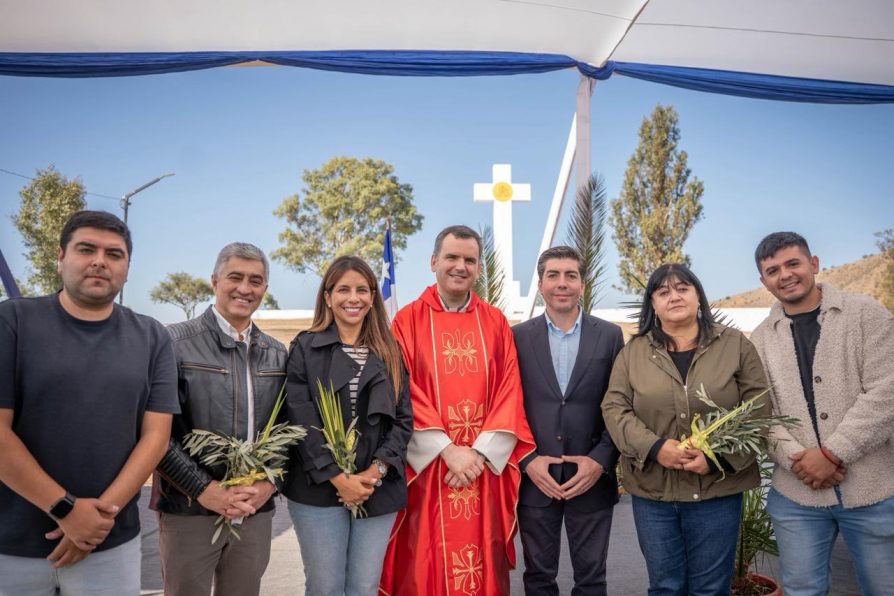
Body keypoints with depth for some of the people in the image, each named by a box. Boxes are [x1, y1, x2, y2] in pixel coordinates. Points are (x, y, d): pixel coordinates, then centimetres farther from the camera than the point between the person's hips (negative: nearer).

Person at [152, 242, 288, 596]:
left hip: (257, 512, 4)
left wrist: (270, 481, -5)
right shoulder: (175, 342, -6)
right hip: (188, 510, -4)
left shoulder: (277, 355, 8)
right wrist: (203, 488, -14)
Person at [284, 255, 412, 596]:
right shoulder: (305, 347, 1)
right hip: (319, 488, -2)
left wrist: (376, 471, -9)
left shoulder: (389, 353, 9)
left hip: (378, 488, 2)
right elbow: (301, 420, -6)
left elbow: (403, 419, 4)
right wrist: (337, 477, -13)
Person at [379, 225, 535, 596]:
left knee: (483, 564, 10)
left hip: (485, 463, 2)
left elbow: (509, 391, 1)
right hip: (428, 465, -2)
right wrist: (448, 450, -14)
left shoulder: (495, 322, 6)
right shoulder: (407, 321, -1)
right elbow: (405, 394, -6)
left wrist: (480, 453, -11)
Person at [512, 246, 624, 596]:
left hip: (592, 478, 0)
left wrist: (600, 461, -8)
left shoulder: (610, 336, 2)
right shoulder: (518, 337, 1)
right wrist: (527, 460, -9)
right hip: (534, 479, 0)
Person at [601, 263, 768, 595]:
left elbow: (759, 410, -2)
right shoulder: (633, 352, 3)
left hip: (718, 489, 0)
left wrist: (721, 456, -14)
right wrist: (654, 447, -16)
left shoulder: (735, 344, 2)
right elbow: (614, 408, -1)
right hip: (651, 491, 1)